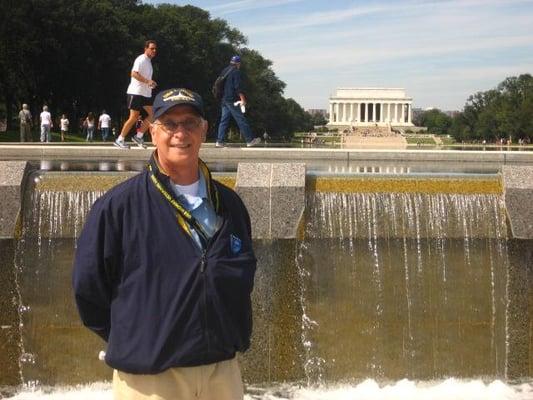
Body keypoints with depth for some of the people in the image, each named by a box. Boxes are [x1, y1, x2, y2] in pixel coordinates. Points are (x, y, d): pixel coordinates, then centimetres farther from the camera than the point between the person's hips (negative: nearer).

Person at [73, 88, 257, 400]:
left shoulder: (229, 204, 6)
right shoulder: (118, 206, -9)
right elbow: (88, 286, -4)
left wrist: (237, 335, 10)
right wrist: (131, 340, 2)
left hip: (224, 372, 4)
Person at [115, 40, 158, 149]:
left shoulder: (148, 61, 18)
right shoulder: (141, 60, -11)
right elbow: (134, 74, -23)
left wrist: (151, 84, 15)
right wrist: (148, 81, -26)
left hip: (146, 94, 9)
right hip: (136, 92, -9)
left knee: (152, 114, 0)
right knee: (134, 117, -8)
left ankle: (139, 136, 7)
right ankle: (120, 139, 0)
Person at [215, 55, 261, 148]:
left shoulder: (224, 71, 16)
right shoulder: (236, 71, -9)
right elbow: (237, 86, -16)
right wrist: (243, 98, -13)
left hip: (223, 100, 8)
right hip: (232, 100, -8)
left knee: (224, 120, 8)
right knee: (241, 120, -4)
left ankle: (219, 141, 1)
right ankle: (250, 140, -1)